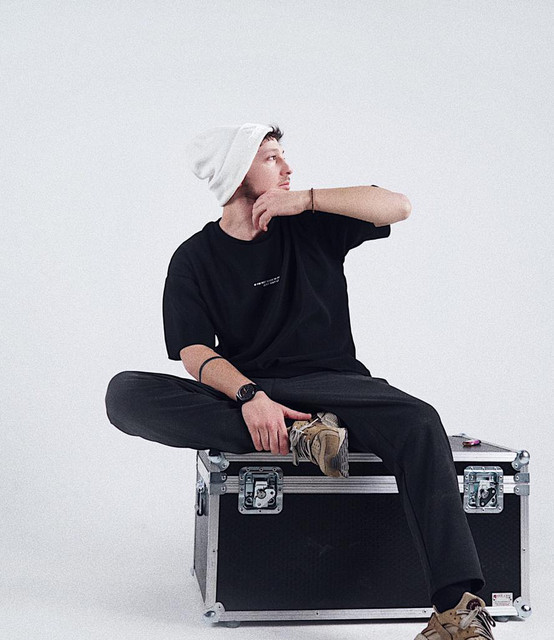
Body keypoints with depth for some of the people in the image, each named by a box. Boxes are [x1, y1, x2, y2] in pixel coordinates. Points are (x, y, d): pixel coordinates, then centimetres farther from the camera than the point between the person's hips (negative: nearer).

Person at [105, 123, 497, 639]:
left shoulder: (310, 226, 11)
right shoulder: (194, 258, 6)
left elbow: (397, 206, 1)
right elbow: (195, 353, -6)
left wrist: (304, 199, -7)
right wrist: (250, 397, -26)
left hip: (331, 382, 0)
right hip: (240, 390, 0)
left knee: (418, 423, -32)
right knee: (125, 393, -25)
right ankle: (297, 437, -33)